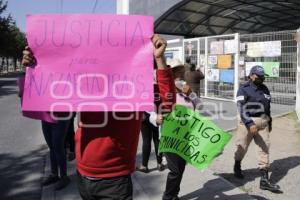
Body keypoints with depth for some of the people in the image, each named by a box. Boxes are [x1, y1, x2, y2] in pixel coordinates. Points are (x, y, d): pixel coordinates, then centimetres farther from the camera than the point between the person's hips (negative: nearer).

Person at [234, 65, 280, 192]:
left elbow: (267, 107, 20)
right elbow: (241, 109, -18)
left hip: (263, 123, 6)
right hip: (248, 123, -5)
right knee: (242, 147, 9)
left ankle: (264, 180, 6)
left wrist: (269, 122, 21)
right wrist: (250, 124, -27)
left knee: (264, 149, 2)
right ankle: (237, 167, 37)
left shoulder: (265, 89, 12)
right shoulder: (244, 89, -9)